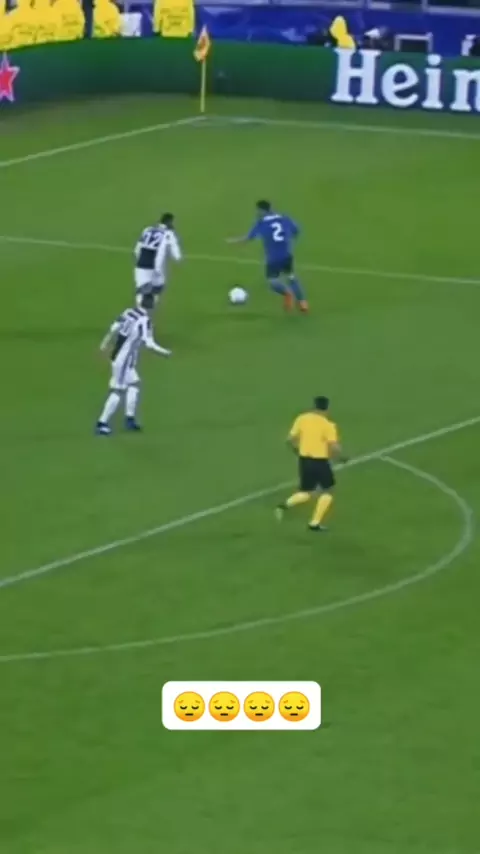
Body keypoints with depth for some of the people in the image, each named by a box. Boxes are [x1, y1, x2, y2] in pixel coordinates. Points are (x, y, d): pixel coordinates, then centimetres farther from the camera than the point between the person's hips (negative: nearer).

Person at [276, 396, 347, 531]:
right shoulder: (327, 425, -13)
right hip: (320, 461, -5)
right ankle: (315, 523, 11)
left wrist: (298, 450, 21)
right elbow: (334, 447, -18)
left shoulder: (302, 419, 1)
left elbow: (291, 438, 2)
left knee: (307, 492, 21)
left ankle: (285, 505, -6)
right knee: (328, 491, 16)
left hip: (304, 459, 5)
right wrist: (342, 457, 2)